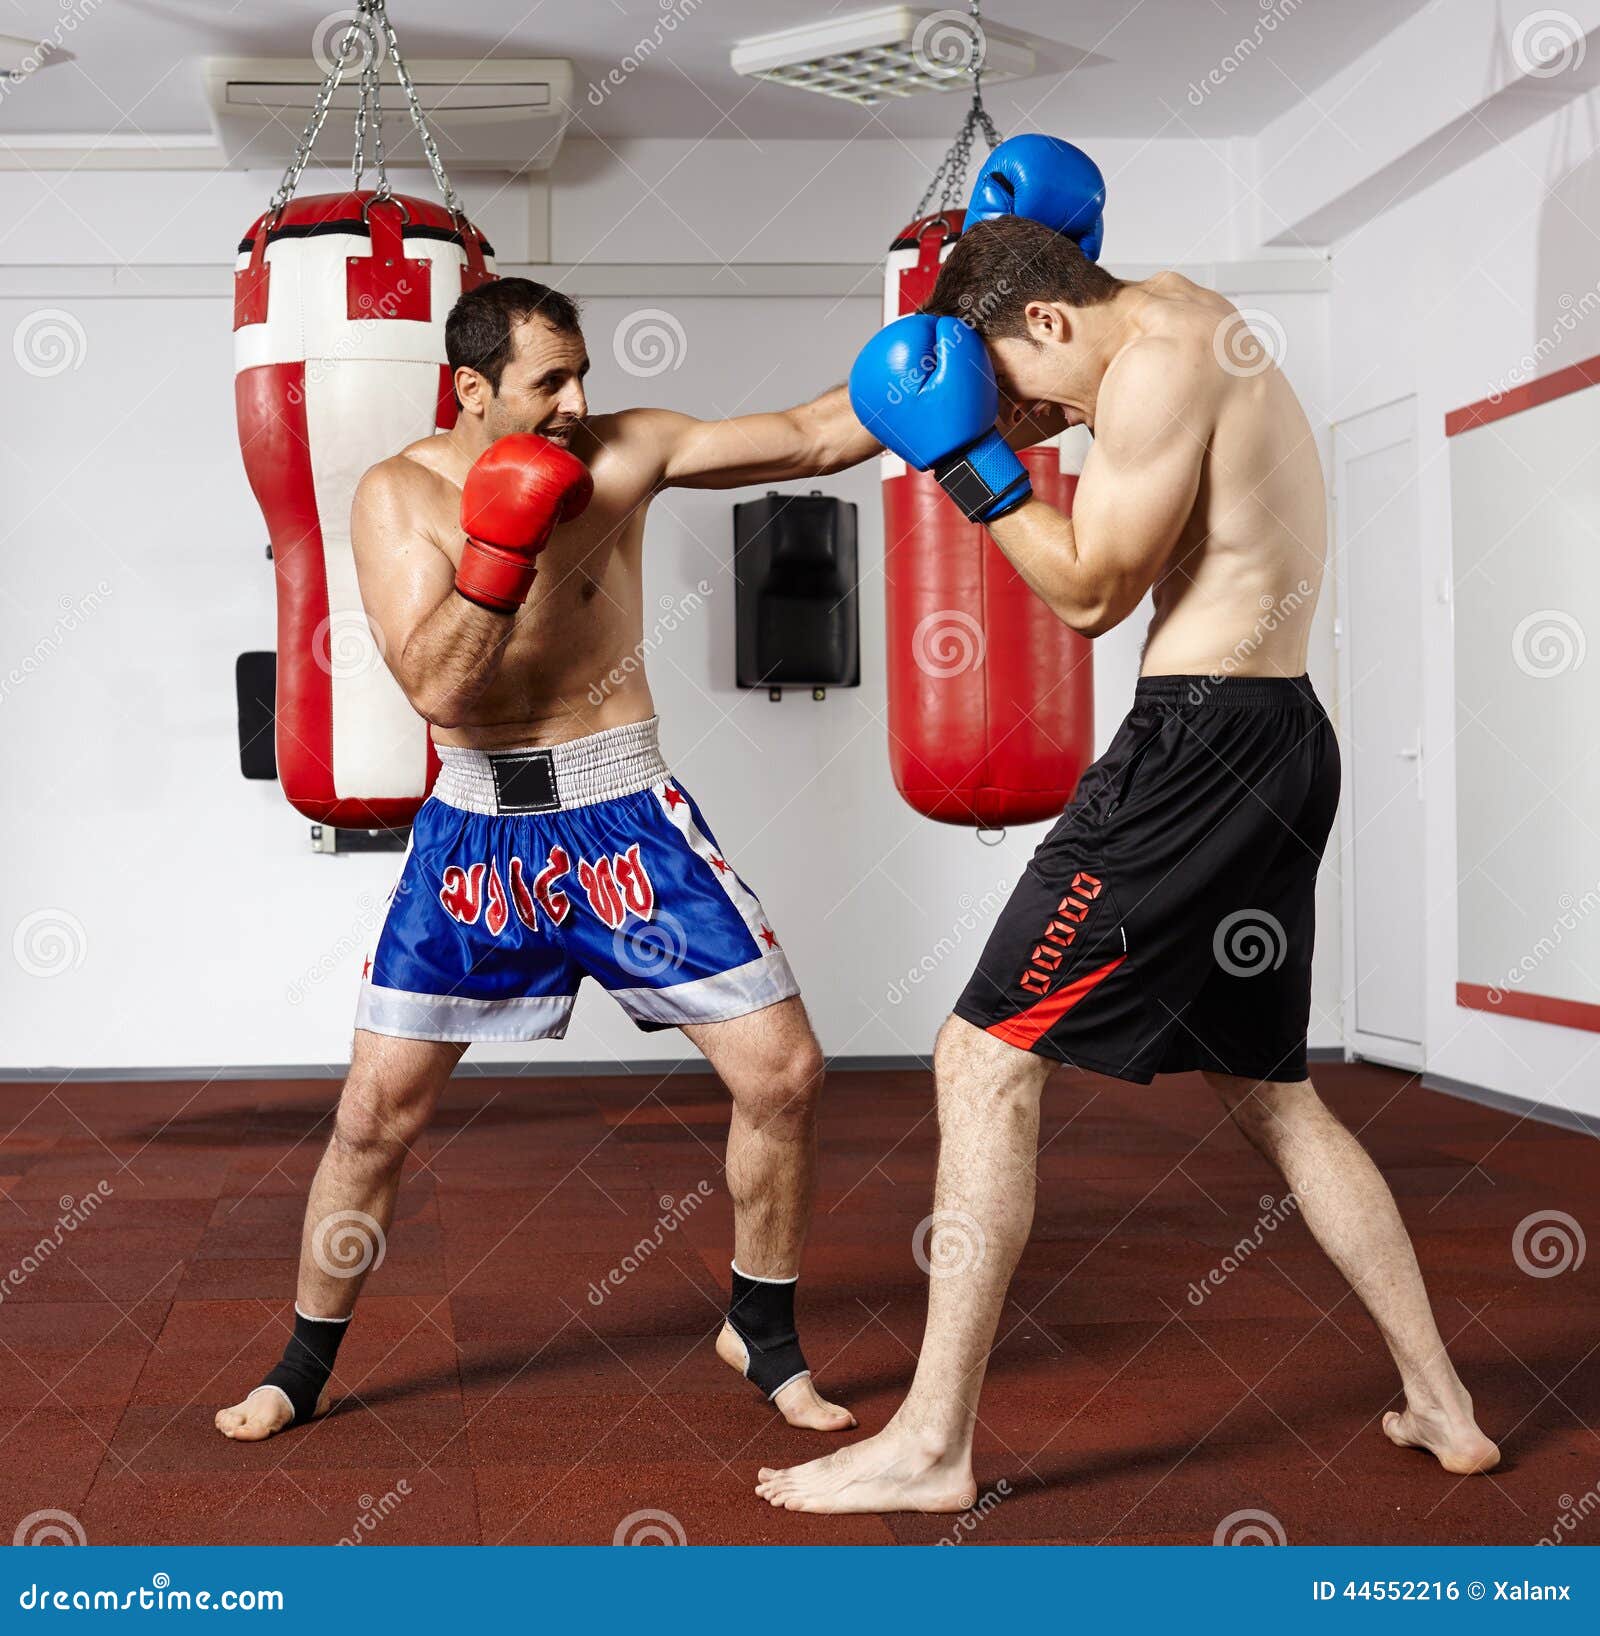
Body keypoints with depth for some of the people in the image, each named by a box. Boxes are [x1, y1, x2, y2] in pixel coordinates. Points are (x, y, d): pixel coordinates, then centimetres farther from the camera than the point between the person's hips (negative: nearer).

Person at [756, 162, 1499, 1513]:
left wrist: (964, 457, -8)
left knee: (987, 1059, -7)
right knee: (1266, 1088, 20)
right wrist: (1006, 246, 25)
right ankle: (1444, 1407, 26)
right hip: (1284, 738, 11)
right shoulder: (1186, 308, 19)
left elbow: (1090, 589, -11)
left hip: (1205, 735, -11)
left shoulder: (1160, 365, -11)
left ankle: (930, 1446, -4)